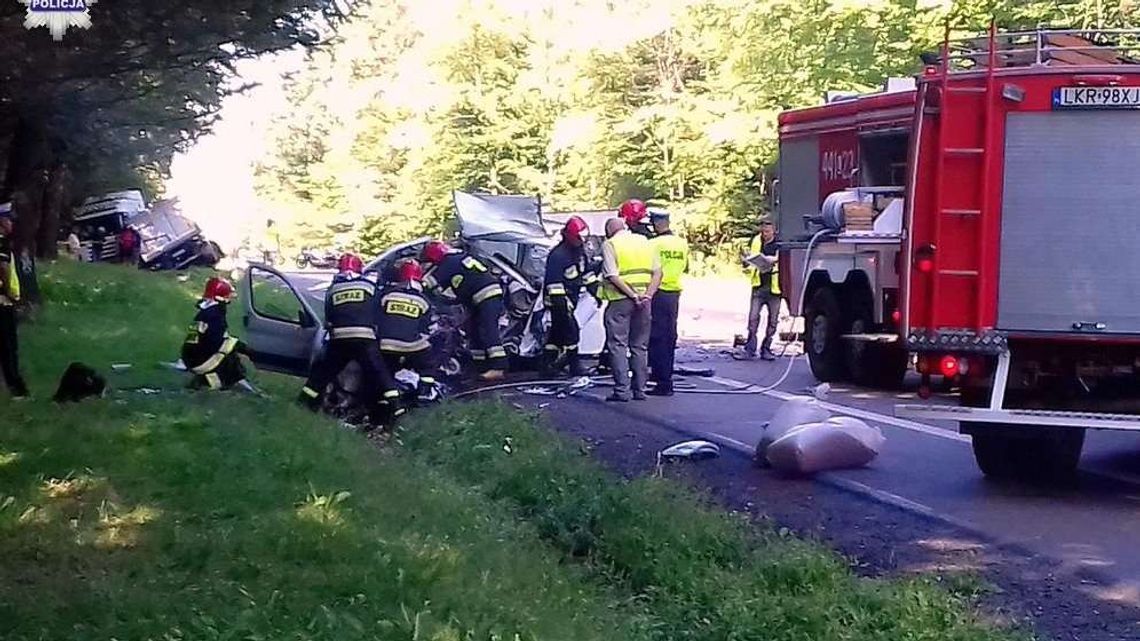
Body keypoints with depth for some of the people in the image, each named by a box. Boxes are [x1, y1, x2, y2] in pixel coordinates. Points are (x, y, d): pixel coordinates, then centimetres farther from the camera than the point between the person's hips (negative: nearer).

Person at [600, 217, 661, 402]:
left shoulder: (610, 244, -3)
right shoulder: (644, 241, 12)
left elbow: (612, 276, -15)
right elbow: (657, 272, 5)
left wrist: (632, 295, -15)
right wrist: (648, 294, -4)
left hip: (620, 301, -5)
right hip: (643, 302, 5)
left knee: (618, 345, 0)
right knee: (639, 346, 13)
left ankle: (622, 390, -6)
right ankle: (640, 389, 14)